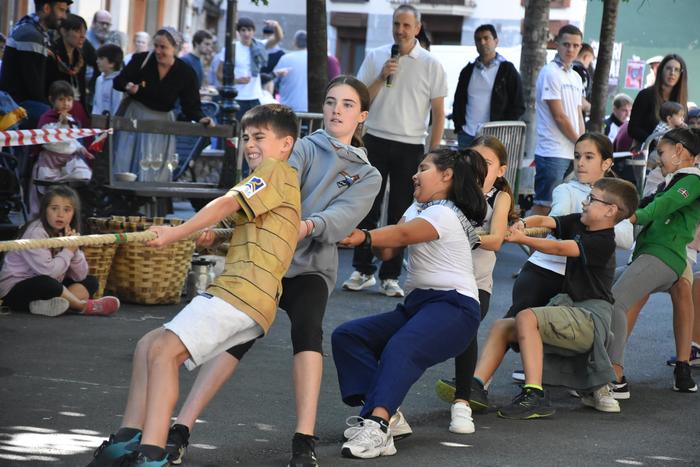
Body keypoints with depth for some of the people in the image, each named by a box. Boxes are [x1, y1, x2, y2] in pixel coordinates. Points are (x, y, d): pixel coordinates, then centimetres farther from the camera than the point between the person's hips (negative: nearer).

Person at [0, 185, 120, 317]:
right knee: (46, 283, -37)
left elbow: (80, 276, 1)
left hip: (47, 289, 9)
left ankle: (50, 304, -26)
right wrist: (68, 251, -16)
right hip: (15, 291, -9)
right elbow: (48, 272, -30)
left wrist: (74, 250, -15)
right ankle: (84, 306, -13)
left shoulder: (66, 234, 4)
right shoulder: (35, 233, -19)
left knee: (91, 281, 0)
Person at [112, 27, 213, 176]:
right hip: (134, 115, 0)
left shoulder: (186, 73, -9)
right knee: (124, 162, 0)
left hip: (162, 121, 0)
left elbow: (191, 105, -5)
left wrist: (200, 119, -26)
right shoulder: (141, 60, -9)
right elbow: (118, 81, -3)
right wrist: (128, 86, -26)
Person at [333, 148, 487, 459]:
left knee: (401, 348, -37)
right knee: (346, 336, -8)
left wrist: (365, 237, -40)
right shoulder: (417, 208, 22)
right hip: (416, 304, 10)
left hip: (453, 307, -10)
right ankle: (385, 414, -23)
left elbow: (402, 235, -26)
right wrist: (369, 240, -13)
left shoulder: (445, 214, -7)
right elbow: (388, 250, 8)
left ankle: (377, 426, -54)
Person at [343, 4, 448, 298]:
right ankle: (362, 270, 11)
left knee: (400, 213, 2)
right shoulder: (375, 57, 4)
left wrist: (432, 153, -4)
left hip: (410, 147, -1)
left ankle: (390, 276, 8)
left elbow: (438, 114, 2)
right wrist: (381, 78, -12)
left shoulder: (431, 65, 0)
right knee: (367, 207, 2)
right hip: (376, 141, 1)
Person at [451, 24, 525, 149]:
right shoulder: (468, 71, 16)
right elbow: (458, 102, 21)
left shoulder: (508, 70, 3)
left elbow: (518, 107, 0)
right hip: (467, 136, 4)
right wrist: (459, 125, 5)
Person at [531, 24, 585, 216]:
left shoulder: (576, 78, 17)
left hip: (573, 153, 8)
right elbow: (559, 116, -11)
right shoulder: (550, 73, -8)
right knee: (543, 206, -9)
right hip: (553, 153, -8)